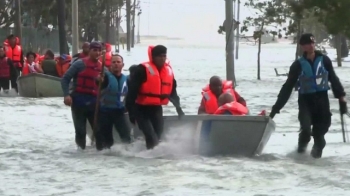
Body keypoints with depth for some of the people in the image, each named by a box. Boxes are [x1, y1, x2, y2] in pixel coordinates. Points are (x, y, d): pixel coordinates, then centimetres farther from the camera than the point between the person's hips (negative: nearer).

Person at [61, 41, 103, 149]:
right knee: (80, 130, 0)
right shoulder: (80, 64, -4)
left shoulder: (102, 68, 10)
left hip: (93, 103, 4)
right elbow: (65, 79, -4)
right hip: (79, 101, -4)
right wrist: (66, 95, -15)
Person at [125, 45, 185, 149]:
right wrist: (131, 110, -21)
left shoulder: (169, 71, 5)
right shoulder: (143, 69, -16)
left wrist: (178, 107, 18)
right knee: (151, 137, -17)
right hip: (141, 108, -6)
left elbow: (172, 92, 19)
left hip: (156, 109, 6)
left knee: (158, 134, 8)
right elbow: (132, 91, -17)